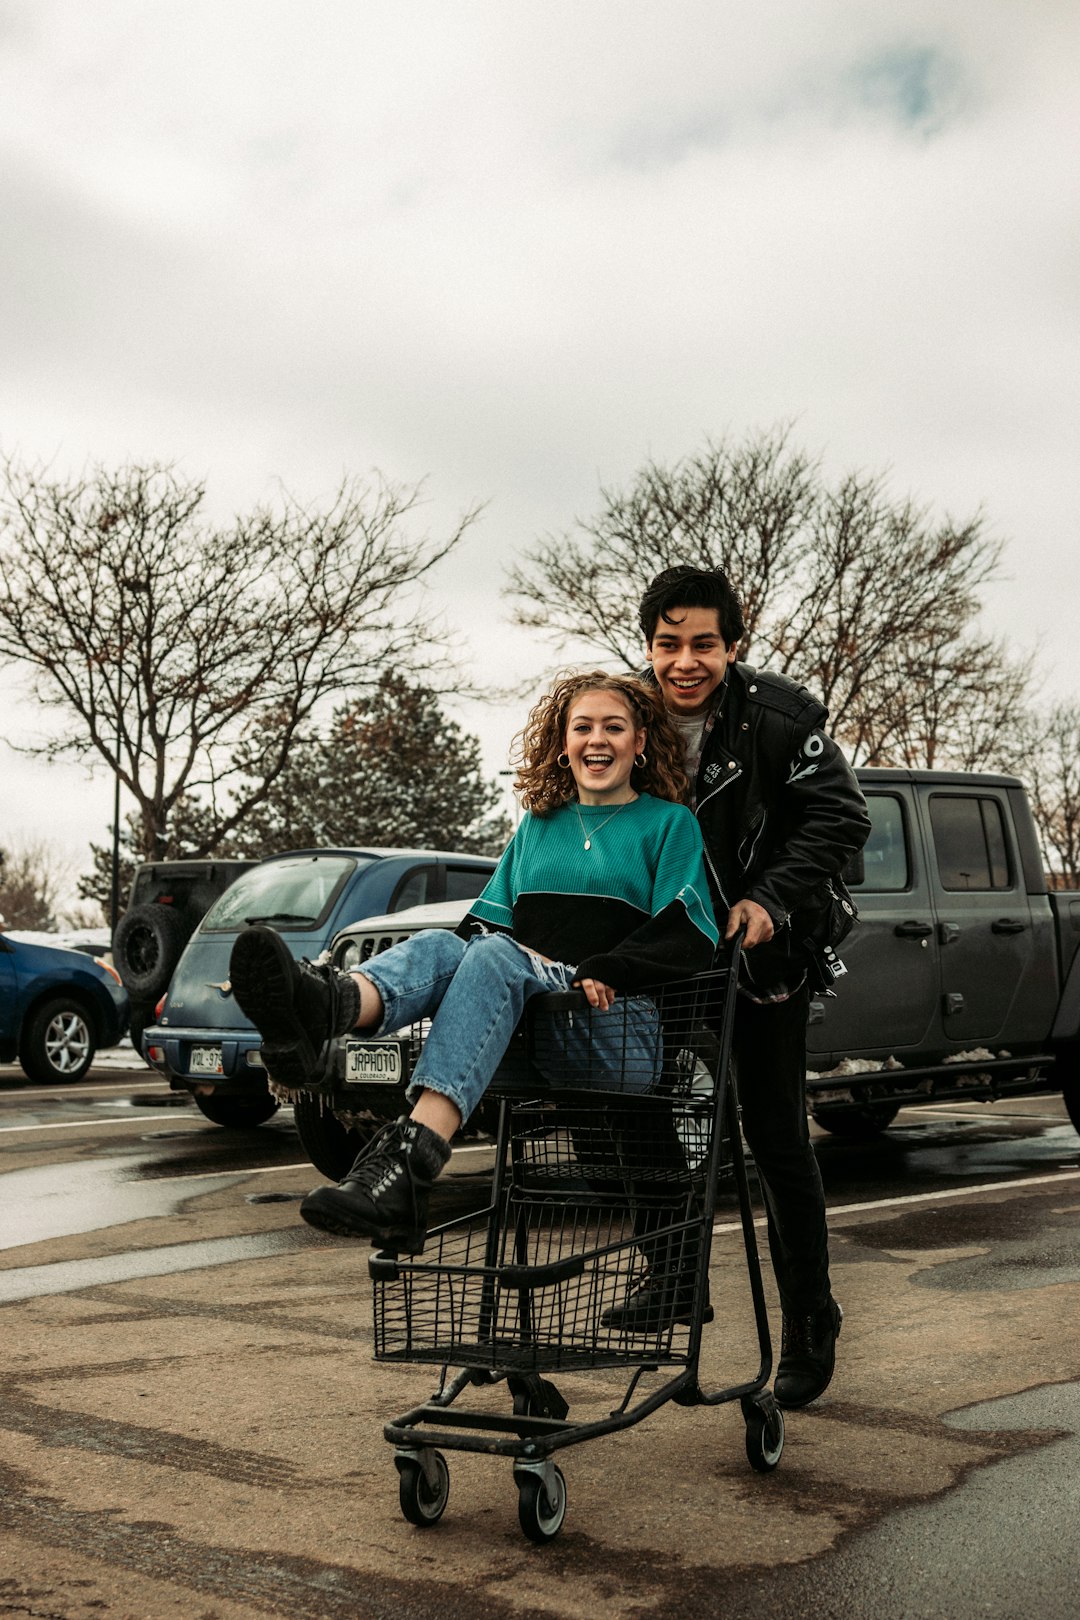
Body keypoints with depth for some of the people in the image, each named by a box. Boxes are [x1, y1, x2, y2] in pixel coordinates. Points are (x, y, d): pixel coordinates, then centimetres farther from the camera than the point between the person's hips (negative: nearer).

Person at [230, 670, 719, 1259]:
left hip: (622, 1029, -4)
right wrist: (532, 961, -1)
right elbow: (489, 920, 21)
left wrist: (602, 973, -12)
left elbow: (692, 939, 1)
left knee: (492, 958, -32)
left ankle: (408, 1161, -56)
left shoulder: (670, 823, 13)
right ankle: (321, 1006, -62)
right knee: (439, 944, -25)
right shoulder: (537, 822, 25)